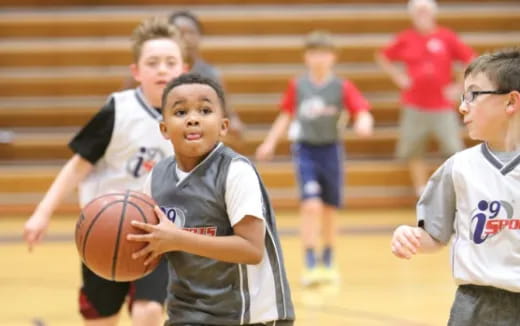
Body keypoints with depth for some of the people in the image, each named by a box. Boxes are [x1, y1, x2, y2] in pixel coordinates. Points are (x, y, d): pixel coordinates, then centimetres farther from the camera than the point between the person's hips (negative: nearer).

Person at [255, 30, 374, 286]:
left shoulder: (342, 87, -5)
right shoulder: (297, 86, 1)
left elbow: (362, 110, -14)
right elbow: (285, 116, 13)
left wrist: (364, 123, -36)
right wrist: (270, 143, 11)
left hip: (330, 150, 1)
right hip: (305, 150, -1)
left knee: (329, 210, 11)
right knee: (311, 205, -15)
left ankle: (328, 263, 30)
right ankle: (310, 266, -11)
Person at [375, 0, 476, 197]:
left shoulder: (446, 37, -2)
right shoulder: (406, 39, 2)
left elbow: (472, 61, 0)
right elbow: (382, 57, 16)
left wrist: (459, 86, -4)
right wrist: (397, 77, 4)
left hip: (443, 106, -2)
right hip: (414, 107, 2)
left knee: (455, 150, -7)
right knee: (414, 152, 3)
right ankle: (422, 194, 14)